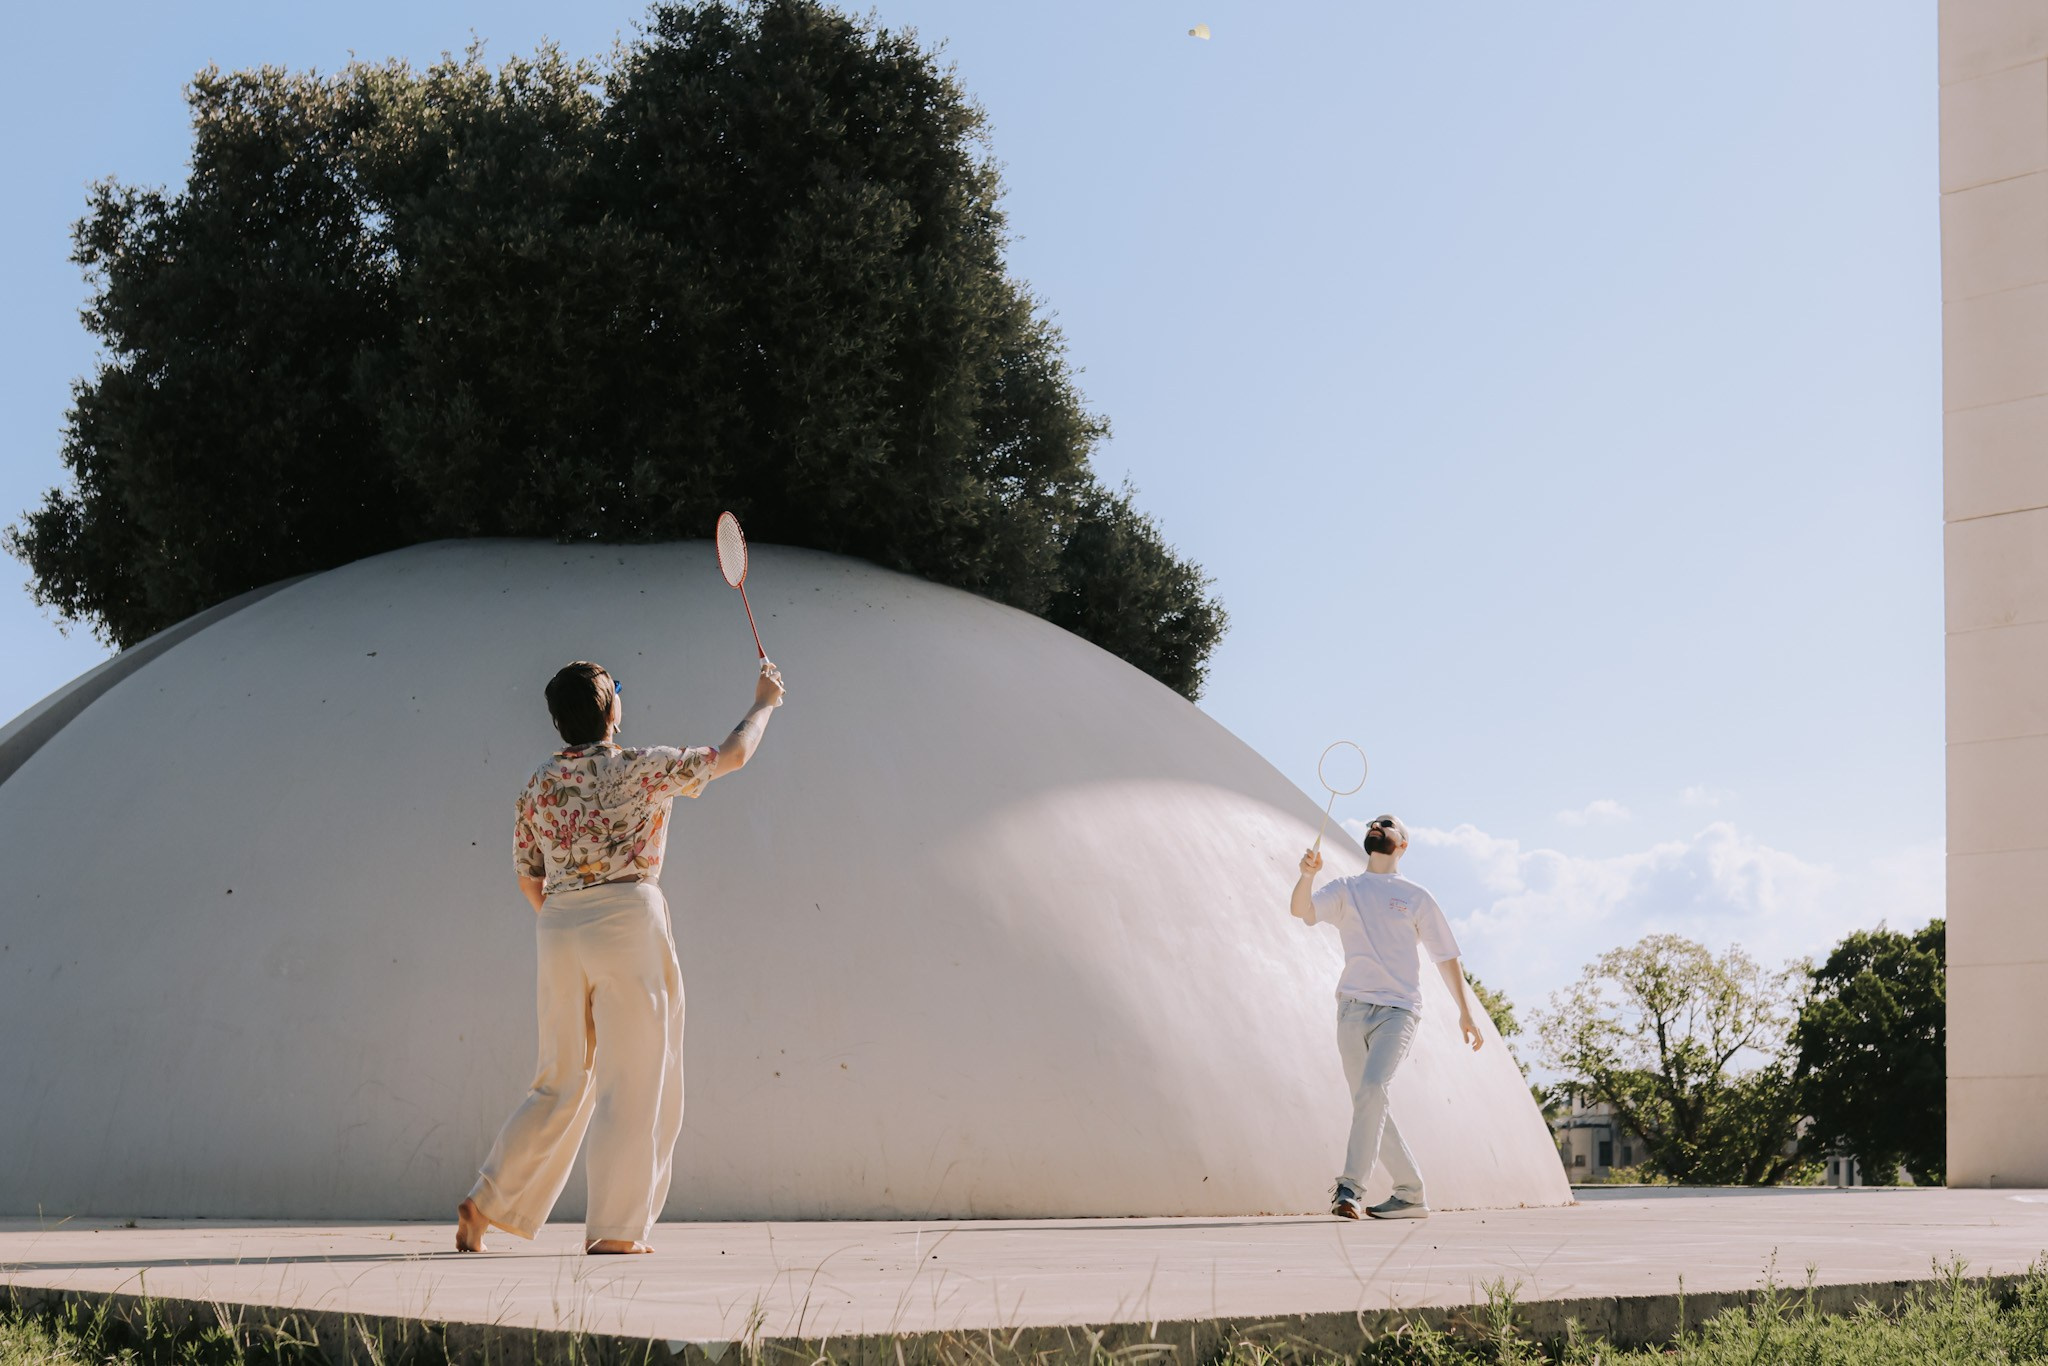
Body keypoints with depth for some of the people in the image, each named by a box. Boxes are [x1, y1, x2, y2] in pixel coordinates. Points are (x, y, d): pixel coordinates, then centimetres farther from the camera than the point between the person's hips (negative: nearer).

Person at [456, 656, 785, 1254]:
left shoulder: (540, 782, 10)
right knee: (633, 1081, 1)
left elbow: (528, 877, 14)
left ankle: (486, 1203, 15)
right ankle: (614, 1231, 0)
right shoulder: (641, 769, -3)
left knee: (562, 1081, 16)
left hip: (558, 928, 6)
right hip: (628, 919, -5)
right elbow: (732, 755, 9)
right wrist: (764, 703, 25)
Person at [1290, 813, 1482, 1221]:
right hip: (1352, 1009, 3)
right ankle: (1411, 1193, 13)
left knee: (1372, 1089, -23)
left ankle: (1350, 1187, -24)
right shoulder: (1345, 891, 13)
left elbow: (1446, 957, 13)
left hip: (1398, 1008, -3)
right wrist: (1307, 875, -26)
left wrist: (1465, 1012, 9)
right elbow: (1301, 910, -5)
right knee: (1368, 1101, 3)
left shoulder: (1416, 898, 10)